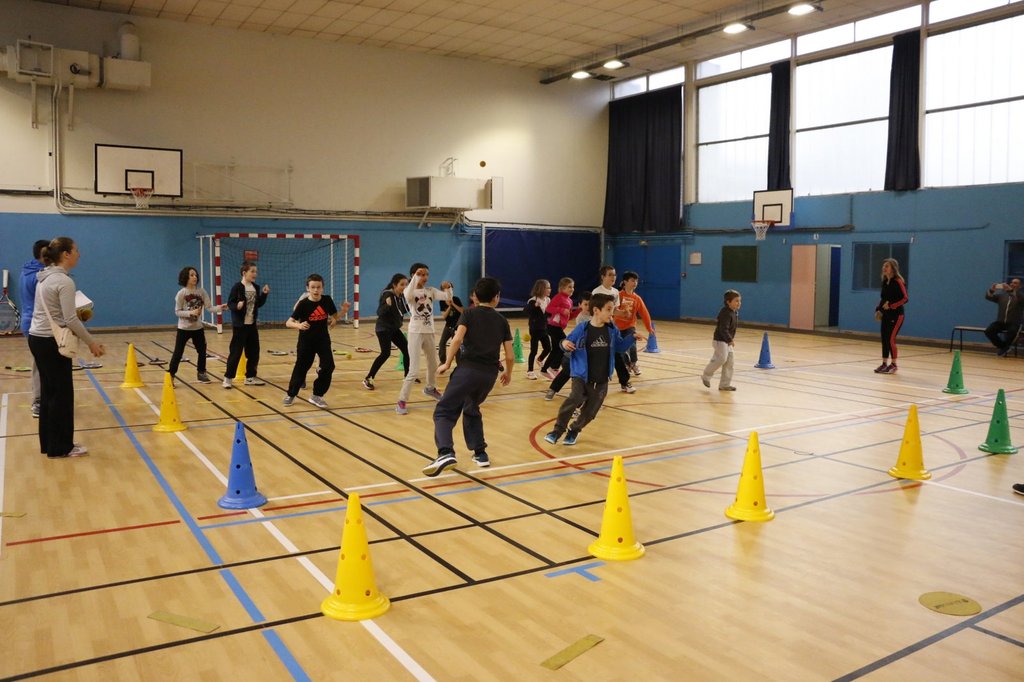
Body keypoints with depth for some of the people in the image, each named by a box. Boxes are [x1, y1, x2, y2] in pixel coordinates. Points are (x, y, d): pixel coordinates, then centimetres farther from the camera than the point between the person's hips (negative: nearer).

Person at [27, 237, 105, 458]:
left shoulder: (45, 278, 11)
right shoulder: (64, 281, -17)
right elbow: (70, 319, -20)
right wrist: (91, 343, -13)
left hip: (37, 339, 9)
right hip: (51, 342, -9)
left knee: (49, 392, 14)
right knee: (62, 394, 0)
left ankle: (48, 443, 21)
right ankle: (60, 447, 7)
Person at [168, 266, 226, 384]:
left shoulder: (201, 292, -2)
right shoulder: (181, 293, -12)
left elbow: (209, 307, -7)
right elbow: (177, 312, -10)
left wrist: (220, 308, -25)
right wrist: (191, 313, -25)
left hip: (198, 328, 4)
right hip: (184, 328, -4)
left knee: (202, 351, 12)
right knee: (178, 353, -2)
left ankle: (201, 373, 27)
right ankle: (170, 375, 8)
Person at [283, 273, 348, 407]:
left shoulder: (327, 300, -7)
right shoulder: (303, 304, -16)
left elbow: (334, 317, 6)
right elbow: (288, 322, -18)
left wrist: (343, 311, -14)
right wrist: (298, 325, -39)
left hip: (323, 340, 2)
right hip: (306, 341, -2)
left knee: (328, 367, -8)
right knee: (301, 368, 9)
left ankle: (317, 395, 8)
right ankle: (291, 394, 31)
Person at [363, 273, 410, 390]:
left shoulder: (401, 296, 4)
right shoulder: (387, 295, -18)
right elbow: (380, 312, -25)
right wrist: (387, 305, -43)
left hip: (394, 328, 8)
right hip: (383, 329, -8)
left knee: (407, 350, 7)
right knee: (386, 353, -18)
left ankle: (408, 376, 23)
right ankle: (368, 379, -11)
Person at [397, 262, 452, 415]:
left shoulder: (431, 290, 6)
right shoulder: (409, 290, -8)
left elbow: (447, 297, -7)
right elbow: (408, 296, -33)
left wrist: (448, 288, -26)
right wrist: (415, 278, -34)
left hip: (429, 332, 6)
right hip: (416, 332, -6)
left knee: (433, 364, 24)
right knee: (414, 370, -13)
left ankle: (430, 388, 50)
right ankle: (401, 401, -6)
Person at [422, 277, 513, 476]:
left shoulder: (470, 313, 6)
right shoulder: (502, 320, 14)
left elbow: (457, 339, -11)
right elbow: (509, 356, 10)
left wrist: (447, 363, -2)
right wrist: (508, 373, 28)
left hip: (468, 369, -4)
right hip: (490, 374, 4)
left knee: (444, 411, -2)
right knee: (472, 409, 28)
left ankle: (445, 453, -24)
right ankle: (480, 453, 25)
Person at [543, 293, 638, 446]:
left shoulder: (612, 330, 2)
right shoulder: (582, 329, -9)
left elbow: (620, 347, 14)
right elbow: (569, 344, 0)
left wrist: (632, 337, 0)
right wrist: (564, 343, -23)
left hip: (602, 381, 4)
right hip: (581, 377, -4)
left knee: (590, 411, 5)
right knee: (574, 399, -26)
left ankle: (574, 430, 32)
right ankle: (558, 430, -9)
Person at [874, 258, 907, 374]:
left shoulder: (898, 282, -13)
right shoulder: (884, 282, 9)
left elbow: (905, 299, -18)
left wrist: (891, 305, -23)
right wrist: (878, 309, 8)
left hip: (896, 315, -8)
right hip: (885, 314, 8)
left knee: (891, 339, -8)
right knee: (884, 339, 7)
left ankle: (893, 365, 3)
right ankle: (884, 364, 15)